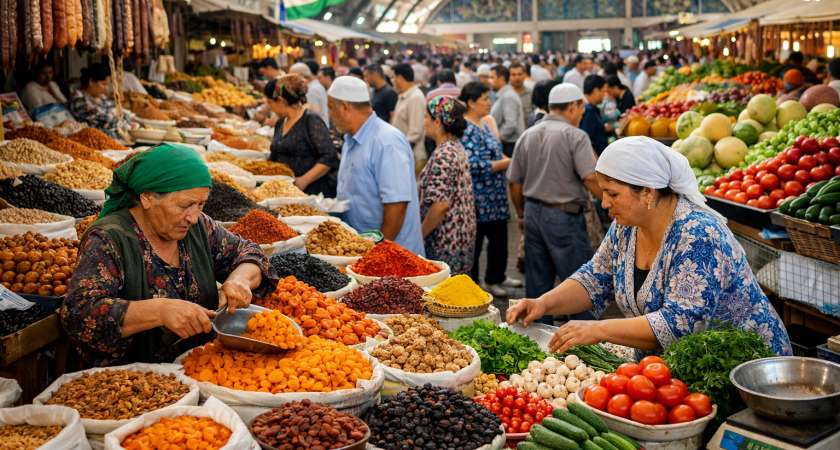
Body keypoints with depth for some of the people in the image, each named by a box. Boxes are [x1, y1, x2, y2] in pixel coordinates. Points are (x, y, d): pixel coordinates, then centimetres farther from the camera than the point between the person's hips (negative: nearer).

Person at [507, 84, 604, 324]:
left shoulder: (527, 135, 9)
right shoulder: (575, 136, -10)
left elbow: (515, 182, 12)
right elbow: (591, 179, -19)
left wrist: (522, 214, 24)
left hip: (533, 213, 7)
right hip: (564, 216, -6)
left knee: (537, 284, 13)